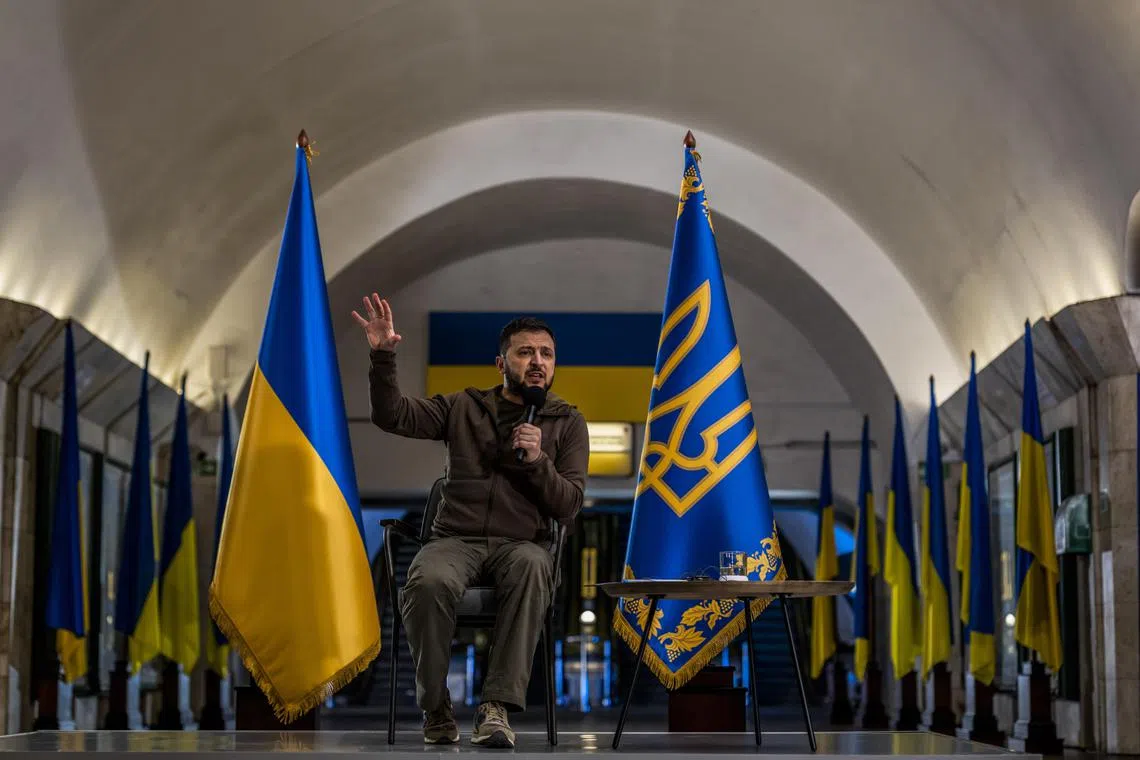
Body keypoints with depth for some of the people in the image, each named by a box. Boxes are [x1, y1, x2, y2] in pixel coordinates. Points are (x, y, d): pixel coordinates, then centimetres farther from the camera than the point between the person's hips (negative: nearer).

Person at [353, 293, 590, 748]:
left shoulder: (567, 423, 13)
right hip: (456, 539, 0)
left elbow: (568, 508, 5)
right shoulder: (464, 408, 15)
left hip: (521, 543, 0)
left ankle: (496, 707, -40)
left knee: (532, 568, -39)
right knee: (429, 582, -36)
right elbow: (392, 416, 4)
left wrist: (538, 461, -12)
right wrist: (382, 356, -11)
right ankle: (436, 711, -20)